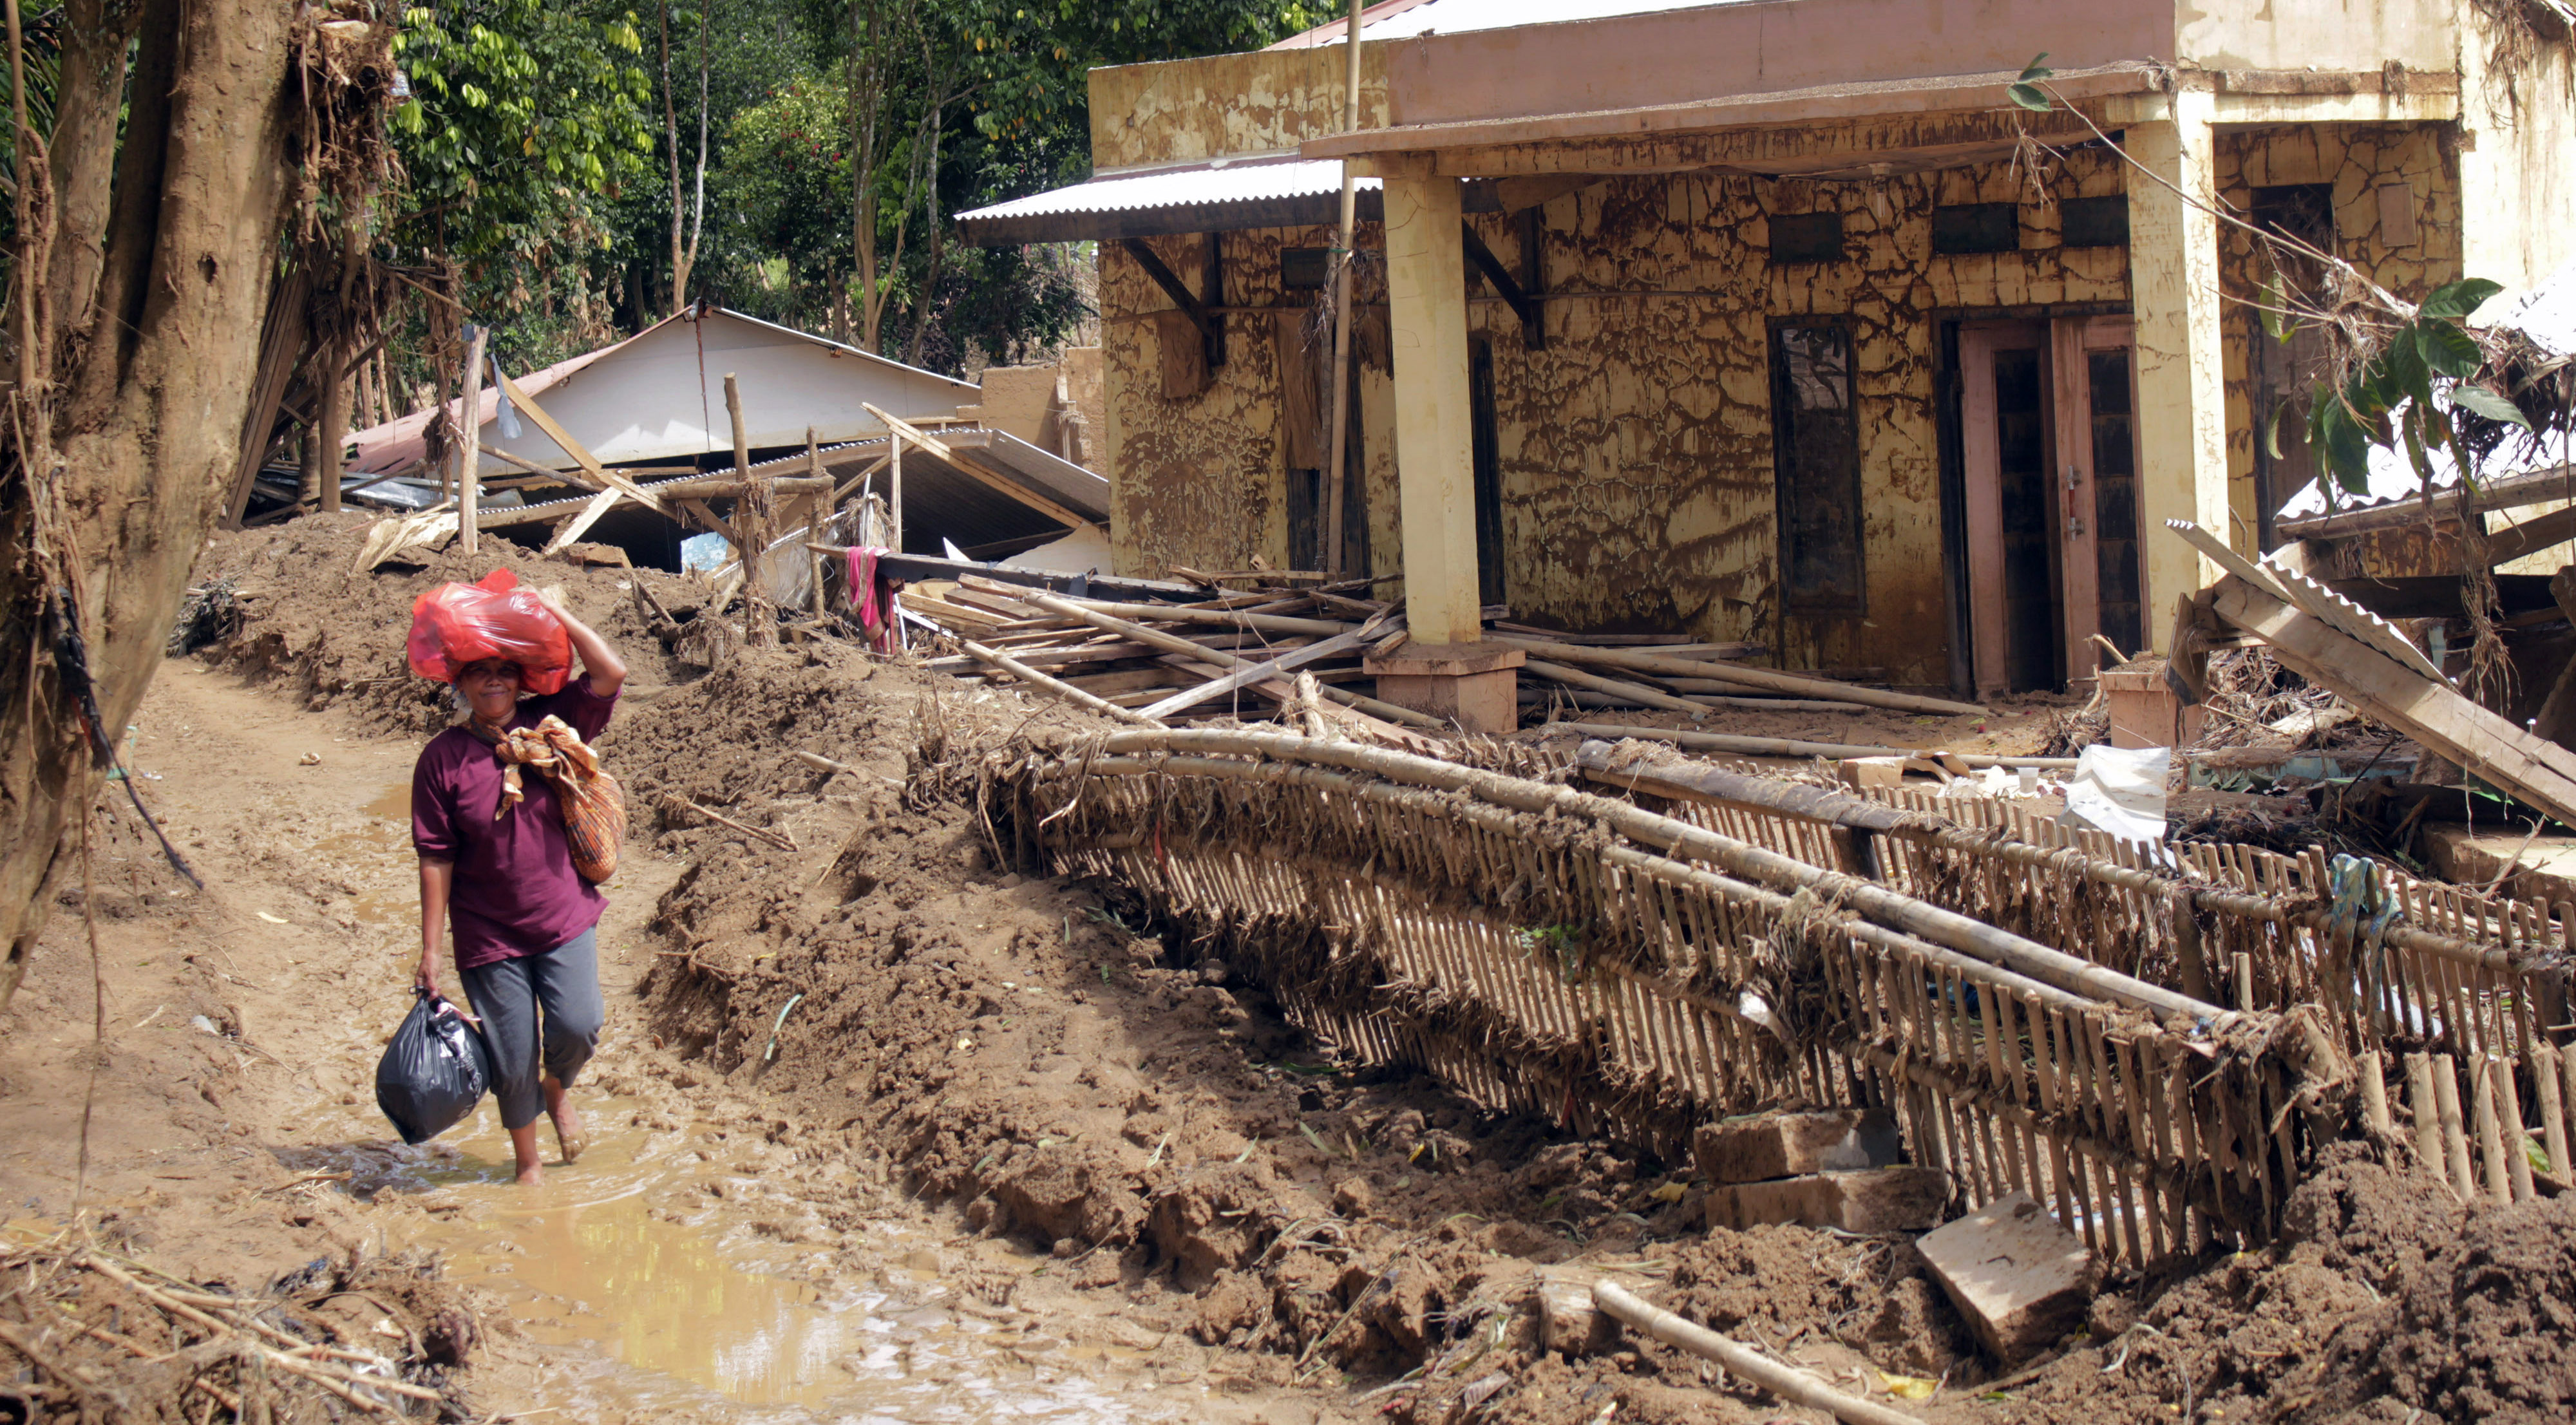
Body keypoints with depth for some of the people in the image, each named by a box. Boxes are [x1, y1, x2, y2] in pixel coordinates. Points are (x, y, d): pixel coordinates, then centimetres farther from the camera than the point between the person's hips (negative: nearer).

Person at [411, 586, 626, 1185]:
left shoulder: (549, 725, -1)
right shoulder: (442, 758, -7)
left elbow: (611, 674, -12)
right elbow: (436, 859, -6)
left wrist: (555, 614, -11)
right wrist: (431, 950, -6)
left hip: (564, 920, 1)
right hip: (489, 934, -1)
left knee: (577, 1027, -15)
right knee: (513, 1061, 4)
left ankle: (558, 1089, 21)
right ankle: (528, 1164, 29)